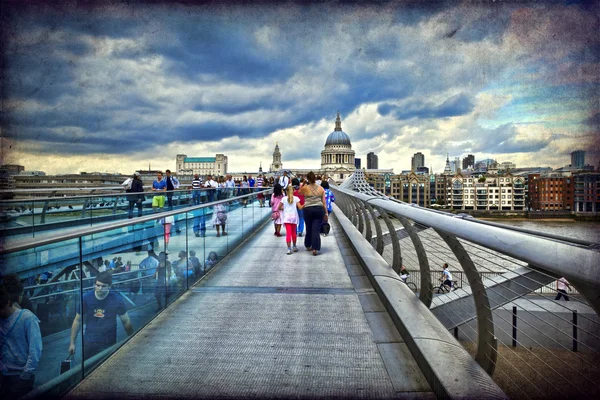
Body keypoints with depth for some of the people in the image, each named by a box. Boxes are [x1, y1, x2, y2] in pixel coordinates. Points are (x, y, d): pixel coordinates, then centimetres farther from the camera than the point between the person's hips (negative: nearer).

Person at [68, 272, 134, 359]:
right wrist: (72, 343, 5)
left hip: (109, 344, -2)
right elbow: (77, 320, 4)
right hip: (88, 343, 2)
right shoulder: (86, 298, -7)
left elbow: (126, 322, -3)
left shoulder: (117, 300, -12)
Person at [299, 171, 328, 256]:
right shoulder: (321, 188, 3)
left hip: (308, 210, 0)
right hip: (319, 209, 0)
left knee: (309, 229, 16)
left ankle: (308, 246, 32)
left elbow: (299, 192, 20)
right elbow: (324, 202, 3)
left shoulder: (305, 188, -2)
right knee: (316, 230, 0)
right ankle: (315, 249, -5)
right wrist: (326, 213, 7)